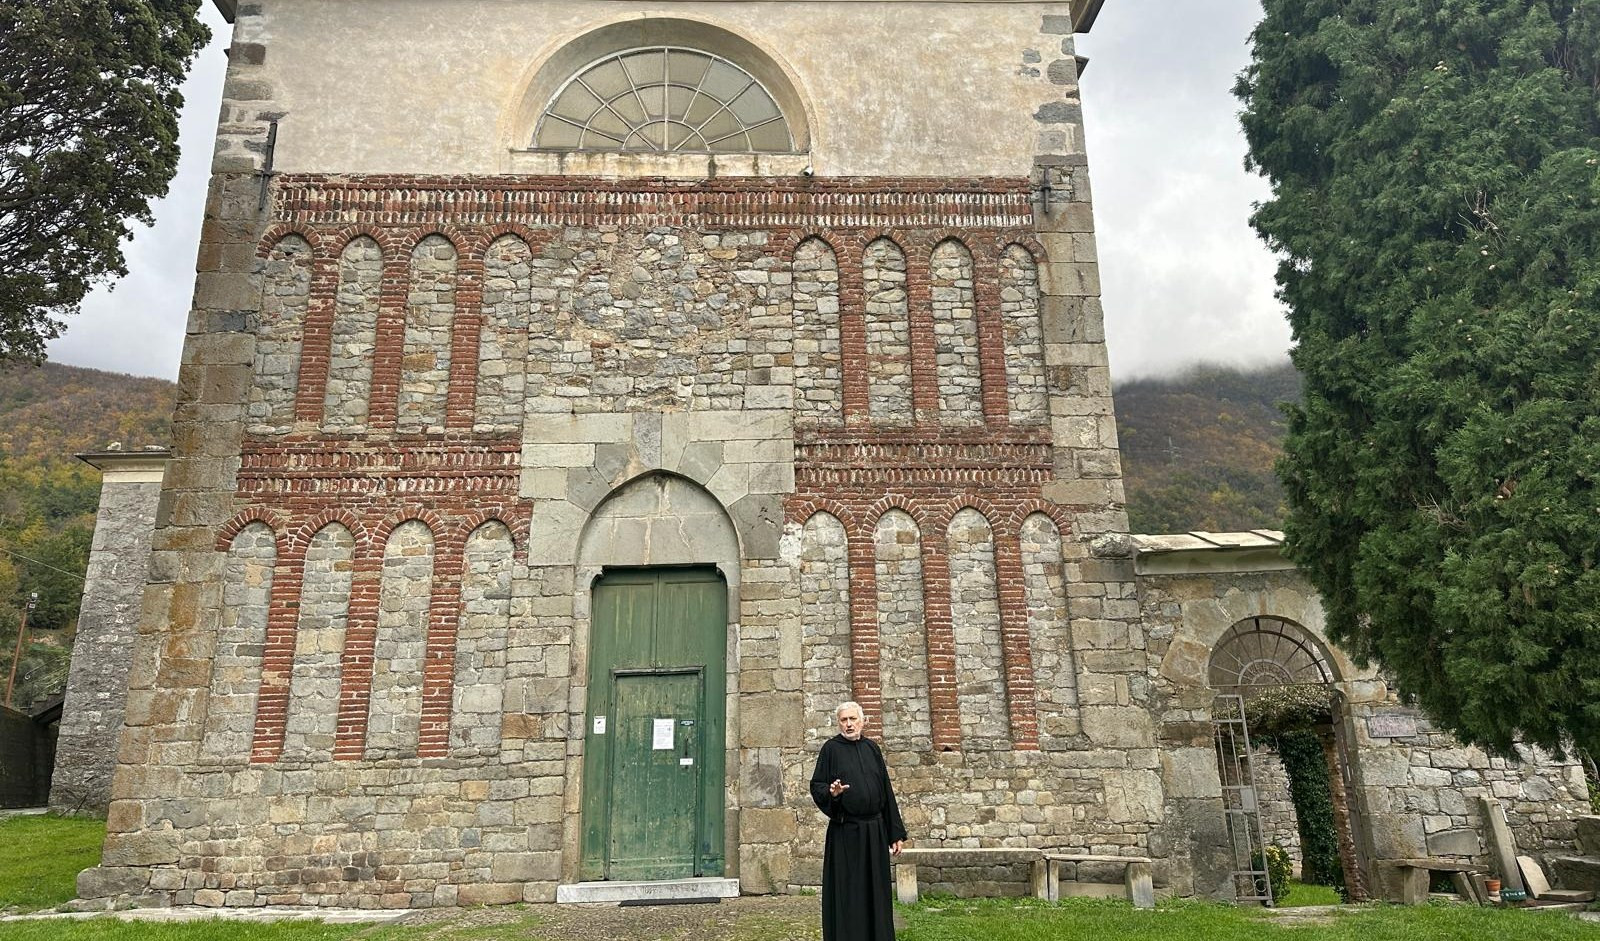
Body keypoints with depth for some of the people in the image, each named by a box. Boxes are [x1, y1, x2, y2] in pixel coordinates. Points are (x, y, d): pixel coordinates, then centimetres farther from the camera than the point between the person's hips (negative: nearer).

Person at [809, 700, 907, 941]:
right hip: (844, 833, -3)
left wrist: (896, 832, 7)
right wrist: (831, 792, -25)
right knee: (846, 894, 1)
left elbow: (886, 791, 9)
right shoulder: (831, 748, -2)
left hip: (875, 831, 4)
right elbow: (816, 786, -2)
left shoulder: (872, 748, 8)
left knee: (875, 893, 8)